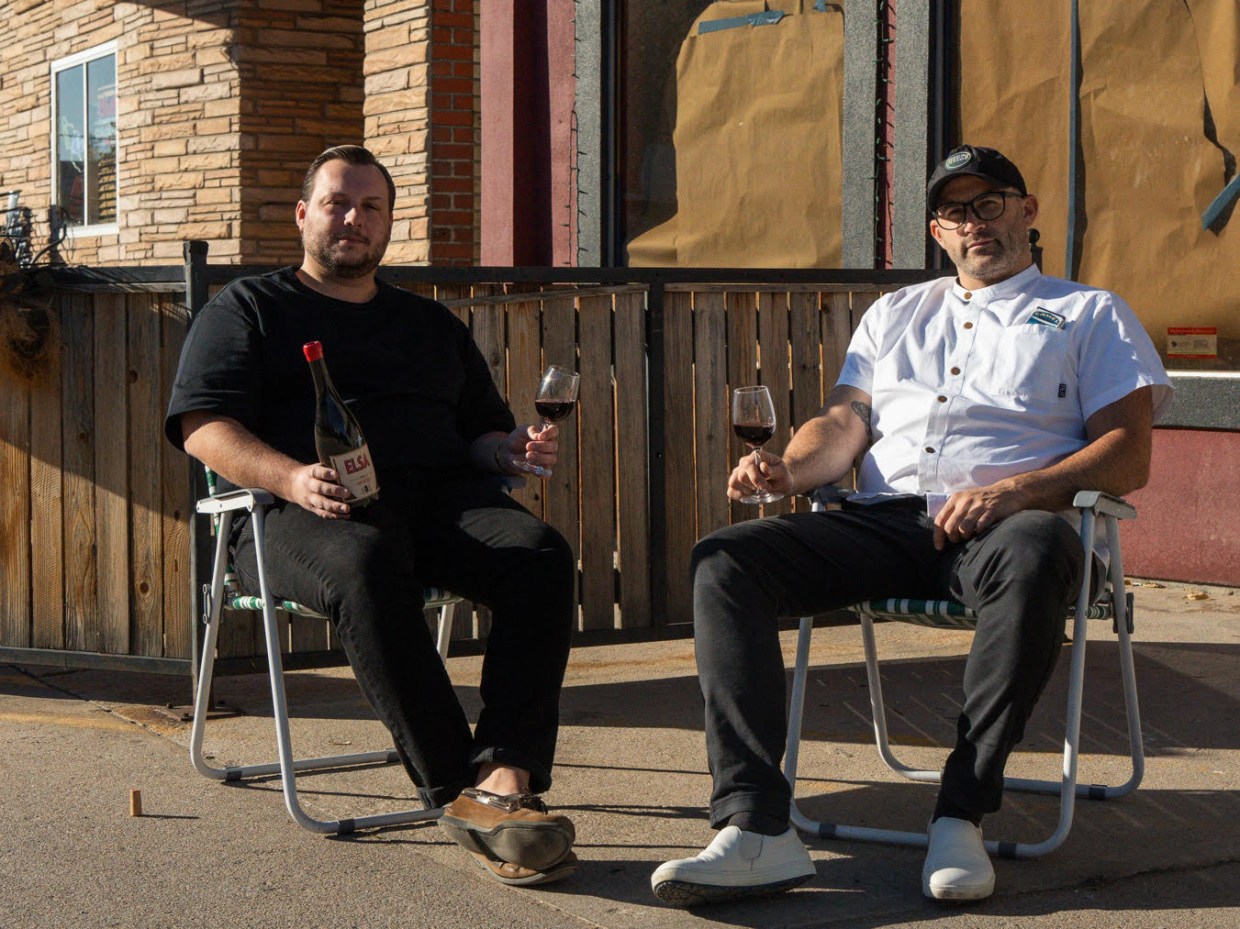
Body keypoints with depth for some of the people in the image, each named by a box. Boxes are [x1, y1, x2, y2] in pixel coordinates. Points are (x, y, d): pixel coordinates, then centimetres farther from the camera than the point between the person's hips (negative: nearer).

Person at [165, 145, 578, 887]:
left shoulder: (432, 324, 32)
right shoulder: (249, 310, 18)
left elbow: (480, 433, 31)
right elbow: (201, 425, 3)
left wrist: (516, 448, 5)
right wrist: (291, 477, -17)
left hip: (438, 493, 4)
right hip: (305, 511, -4)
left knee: (541, 554, -29)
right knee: (366, 568, -41)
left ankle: (506, 778, -42)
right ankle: (458, 795, -42)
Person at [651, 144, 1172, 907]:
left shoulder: (1090, 315, 17)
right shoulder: (895, 314, 31)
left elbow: (1128, 457, 4)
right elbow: (845, 421, 19)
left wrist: (1009, 493, -13)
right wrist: (788, 468, -6)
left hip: (1001, 526, -3)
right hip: (884, 524, 4)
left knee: (1034, 555, -42)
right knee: (724, 561, -22)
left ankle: (962, 817, -32)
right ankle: (758, 830, -34)